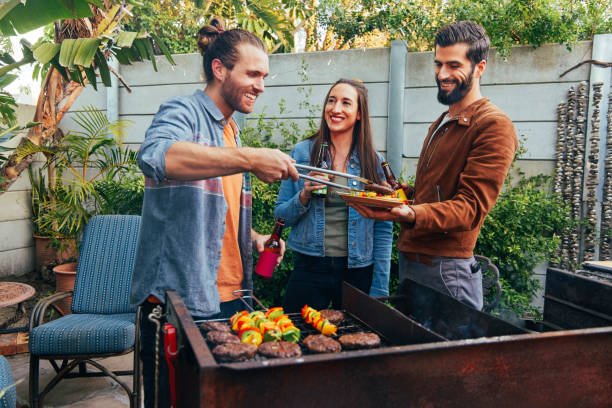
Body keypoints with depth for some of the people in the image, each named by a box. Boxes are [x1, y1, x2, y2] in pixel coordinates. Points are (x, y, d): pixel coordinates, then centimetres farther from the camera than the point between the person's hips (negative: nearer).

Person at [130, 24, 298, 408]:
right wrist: (249, 159, -38)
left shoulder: (231, 132, 17)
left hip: (227, 297, 8)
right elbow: (155, 155, -33)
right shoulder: (183, 112, -8)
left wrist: (252, 237, 11)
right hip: (179, 298, -8)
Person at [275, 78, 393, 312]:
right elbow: (281, 216, 4)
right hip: (309, 268, 0)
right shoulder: (302, 153, 0)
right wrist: (304, 196, -16)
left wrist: (379, 291, -2)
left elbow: (383, 229, 1)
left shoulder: (373, 161, 0)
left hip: (357, 272, 1)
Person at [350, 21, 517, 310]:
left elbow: (471, 206, -20)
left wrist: (411, 214, -35)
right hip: (409, 259, 9)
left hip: (445, 268, -9)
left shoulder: (494, 125, -11)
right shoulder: (440, 124, 19)